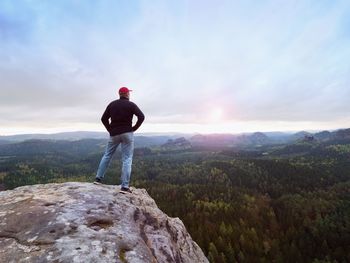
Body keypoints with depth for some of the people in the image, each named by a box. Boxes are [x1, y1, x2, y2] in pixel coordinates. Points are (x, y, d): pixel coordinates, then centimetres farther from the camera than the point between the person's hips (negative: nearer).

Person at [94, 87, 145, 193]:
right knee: (127, 159, -1)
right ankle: (125, 186, -2)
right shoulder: (131, 105, -3)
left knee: (107, 155, 19)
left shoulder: (112, 104, 8)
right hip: (127, 133, -4)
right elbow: (141, 117, -14)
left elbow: (103, 118, 7)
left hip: (114, 134, 4)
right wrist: (134, 128, -5)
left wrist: (110, 129, 10)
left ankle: (98, 178, 24)